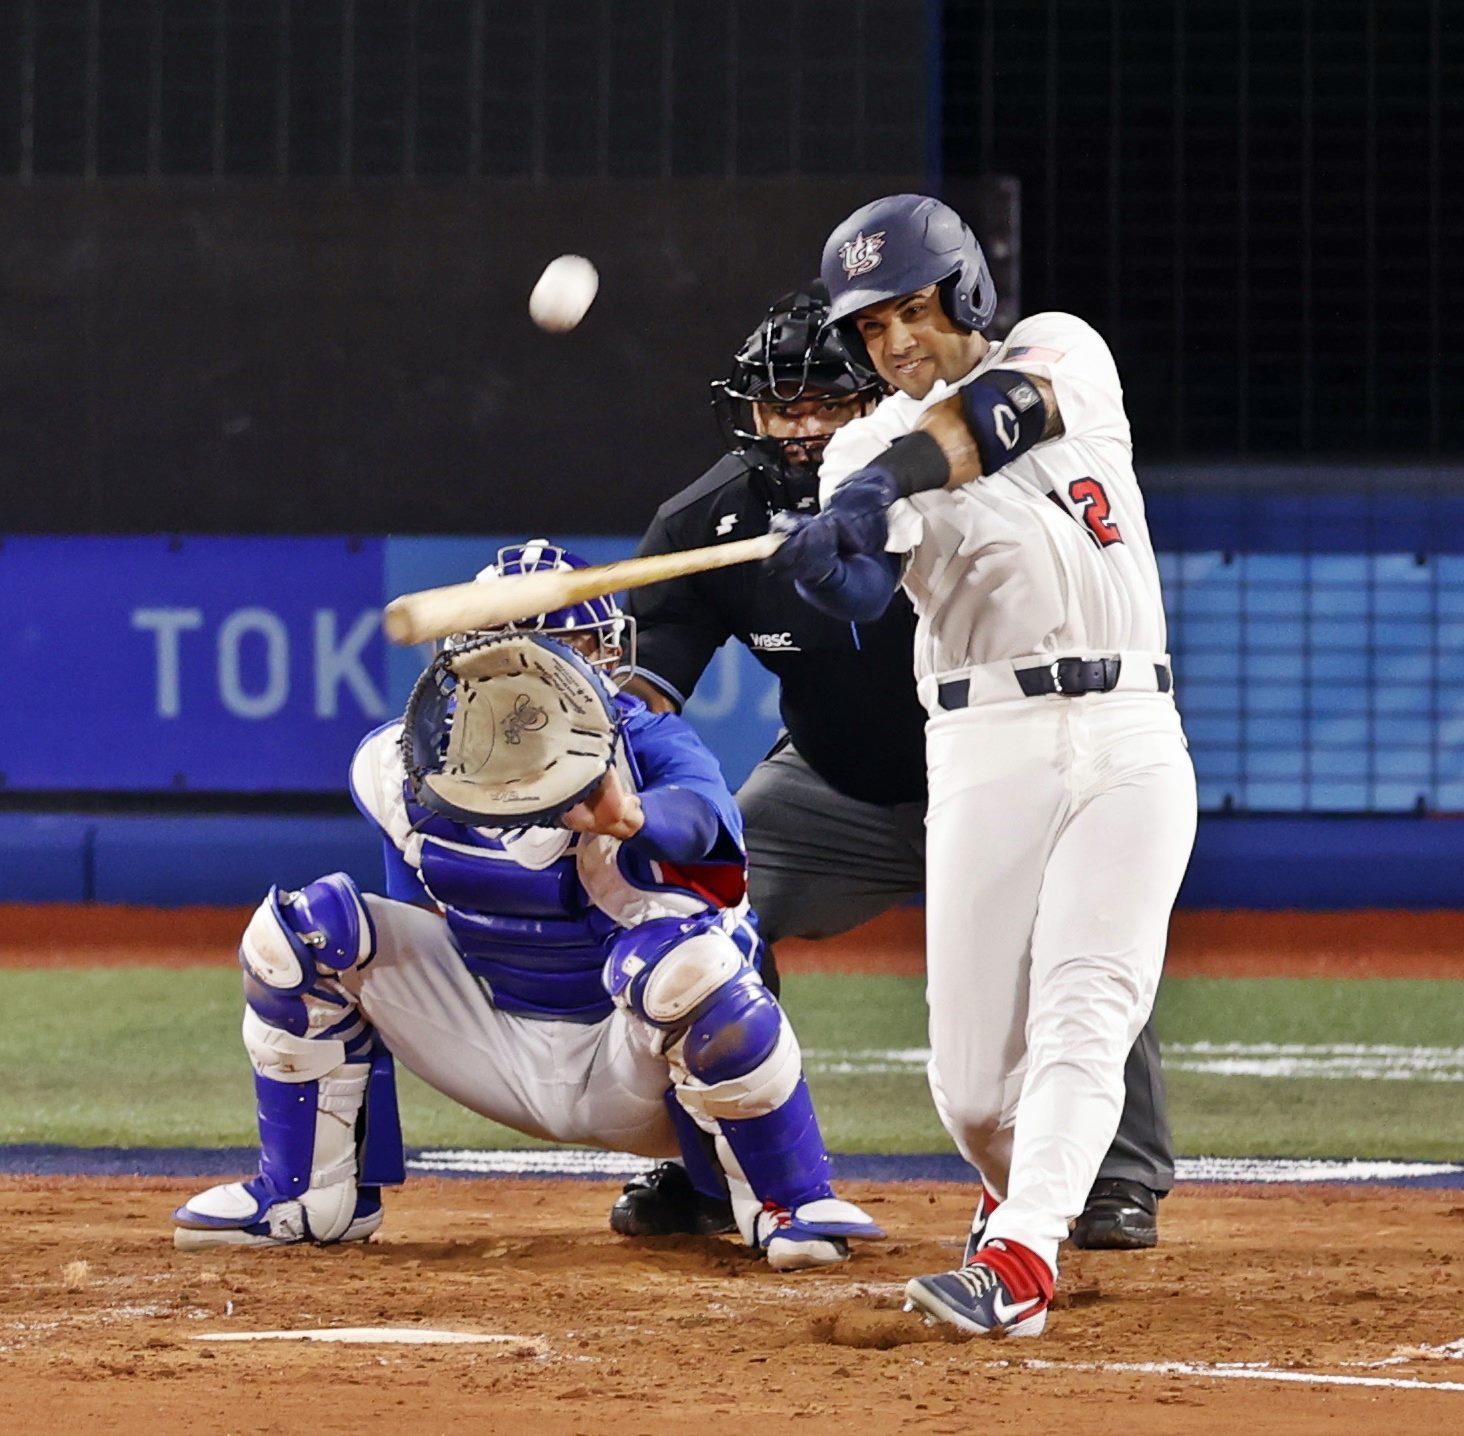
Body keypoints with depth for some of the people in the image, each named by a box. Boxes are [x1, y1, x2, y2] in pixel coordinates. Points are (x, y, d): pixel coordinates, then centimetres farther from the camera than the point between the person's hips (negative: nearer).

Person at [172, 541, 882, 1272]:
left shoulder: (644, 744, -19)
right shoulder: (404, 766, -4)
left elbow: (703, 812, -45)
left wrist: (625, 817, -66)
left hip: (630, 1074, -4)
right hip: (499, 1059, 4)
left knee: (687, 960, -37)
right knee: (304, 927, -7)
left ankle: (793, 1204, -15)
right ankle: (309, 1197, 6)